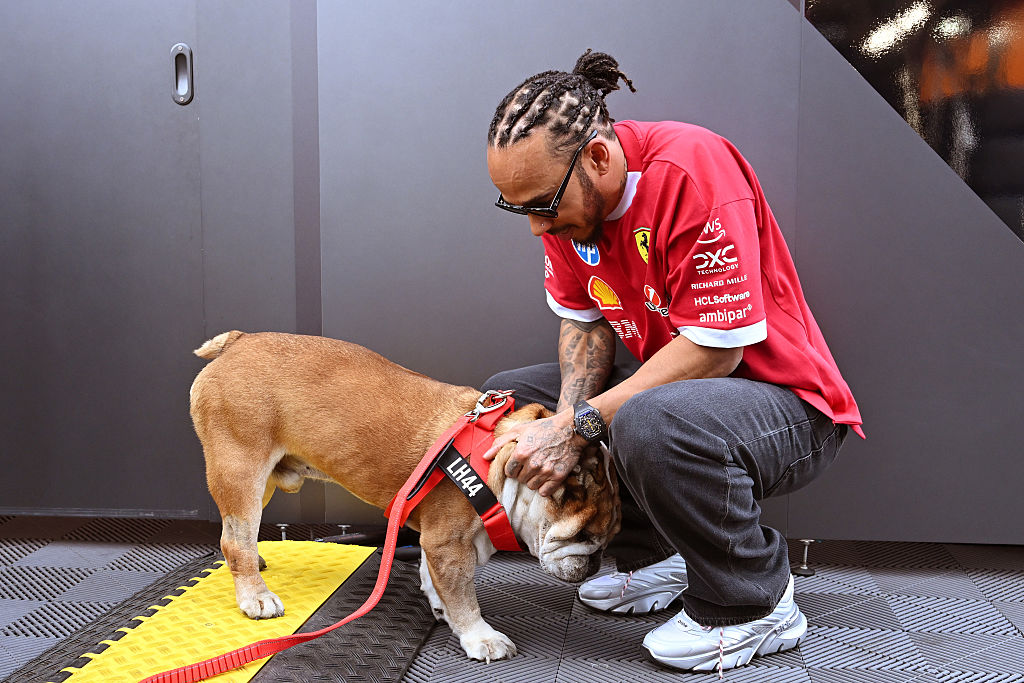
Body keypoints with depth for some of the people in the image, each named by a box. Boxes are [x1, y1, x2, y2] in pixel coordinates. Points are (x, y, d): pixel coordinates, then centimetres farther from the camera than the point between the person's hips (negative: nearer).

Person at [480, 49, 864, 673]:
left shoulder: (692, 167, -27)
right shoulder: (562, 190, -3)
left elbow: (715, 346, -28)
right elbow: (583, 321, 4)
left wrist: (582, 426, -27)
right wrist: (568, 416, -15)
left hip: (789, 405, -8)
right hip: (667, 384, 8)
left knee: (650, 424, -39)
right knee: (507, 394, 4)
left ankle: (754, 605, -9)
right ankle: (657, 561, 7)